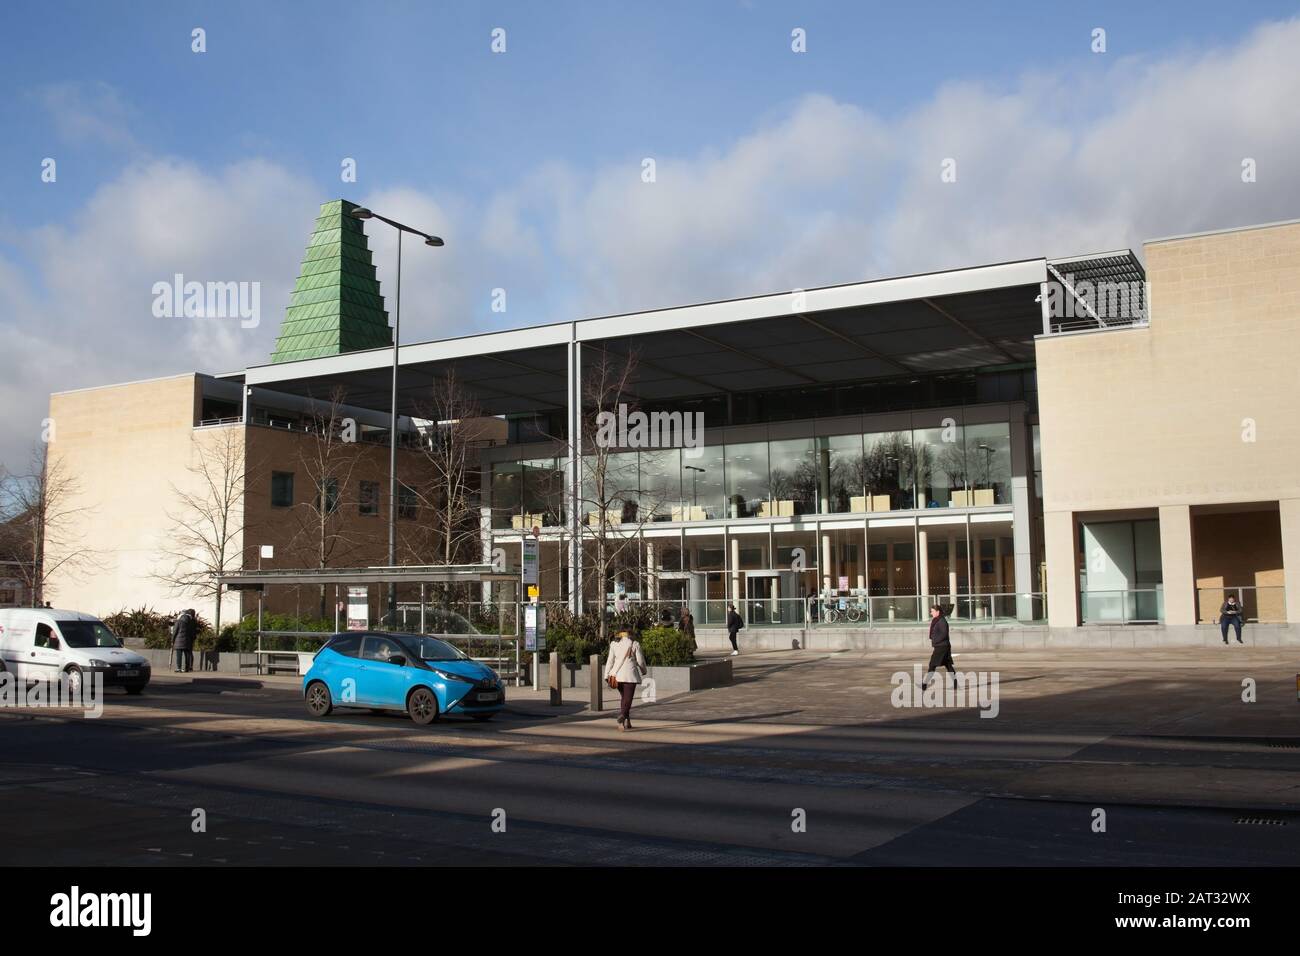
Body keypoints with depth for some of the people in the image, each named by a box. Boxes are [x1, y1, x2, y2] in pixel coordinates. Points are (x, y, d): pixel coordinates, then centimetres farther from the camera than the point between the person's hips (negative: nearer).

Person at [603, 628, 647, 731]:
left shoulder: (614, 644, 7)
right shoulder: (635, 644, -1)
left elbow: (610, 661, 3)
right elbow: (640, 661, 1)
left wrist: (607, 675, 5)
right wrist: (643, 671, 19)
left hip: (617, 674, 4)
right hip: (630, 674, -4)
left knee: (623, 697, 19)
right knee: (627, 698, -4)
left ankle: (627, 721, 18)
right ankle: (621, 717, -26)